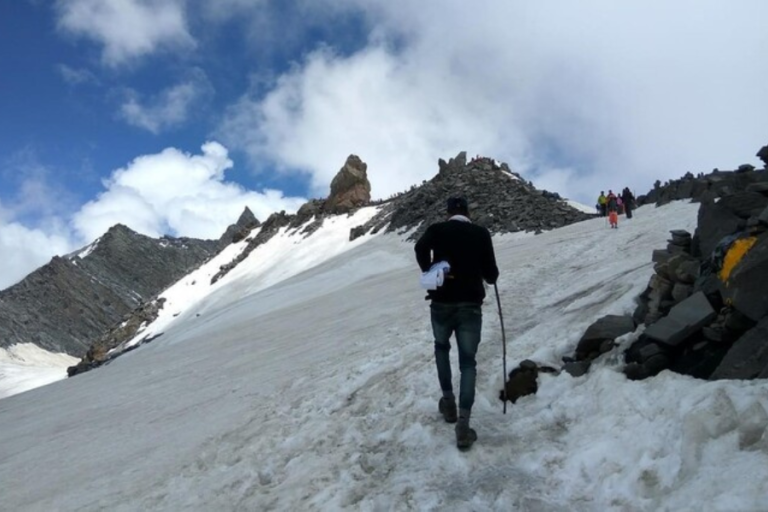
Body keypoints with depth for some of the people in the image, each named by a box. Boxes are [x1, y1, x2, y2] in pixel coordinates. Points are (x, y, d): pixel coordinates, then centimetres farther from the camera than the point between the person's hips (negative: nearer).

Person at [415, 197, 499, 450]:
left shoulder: (437, 229, 3)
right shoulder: (481, 233, 3)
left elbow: (421, 247, -17)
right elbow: (491, 273, 1)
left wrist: (428, 271, -1)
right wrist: (491, 277, 23)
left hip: (441, 303, 1)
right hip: (470, 305, -1)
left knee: (442, 347, 27)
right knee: (468, 362, 4)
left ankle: (448, 401, 23)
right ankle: (463, 424, -7)